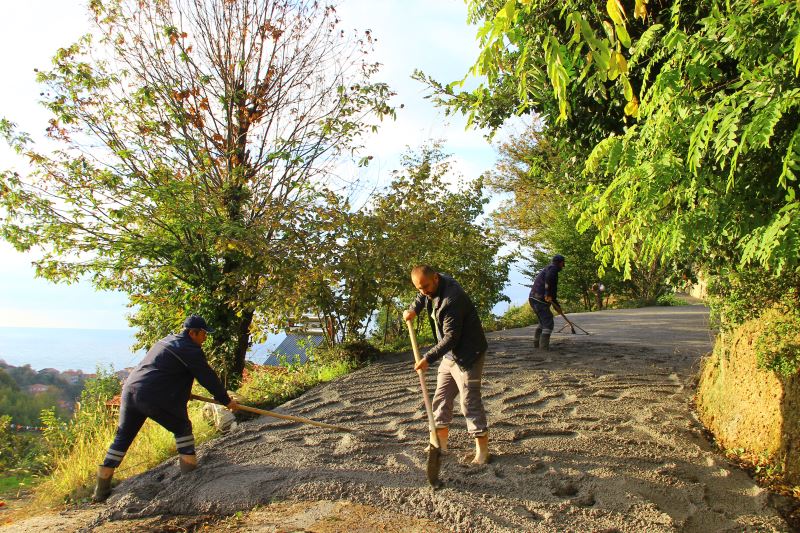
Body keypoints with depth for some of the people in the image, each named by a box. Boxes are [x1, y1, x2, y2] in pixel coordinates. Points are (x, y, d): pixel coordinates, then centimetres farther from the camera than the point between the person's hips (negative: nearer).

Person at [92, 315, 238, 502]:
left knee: (122, 437, 15)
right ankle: (189, 468, 8)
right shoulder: (190, 350, -5)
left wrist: (181, 390, 40)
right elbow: (208, 378, -1)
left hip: (130, 390, 8)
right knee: (182, 428, 10)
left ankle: (101, 489, 20)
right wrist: (226, 400, 9)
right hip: (154, 398, -8)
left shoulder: (167, 341, 22)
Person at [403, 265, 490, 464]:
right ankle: (441, 444, 24)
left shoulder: (452, 299, -29)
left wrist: (428, 358, -28)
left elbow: (451, 337, -29)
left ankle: (482, 450, 4)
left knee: (470, 402, -7)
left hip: (468, 356, -9)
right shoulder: (433, 287, -1)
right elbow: (422, 297, 24)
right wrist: (414, 309, 4)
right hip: (450, 354, 9)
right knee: (441, 398, 13)